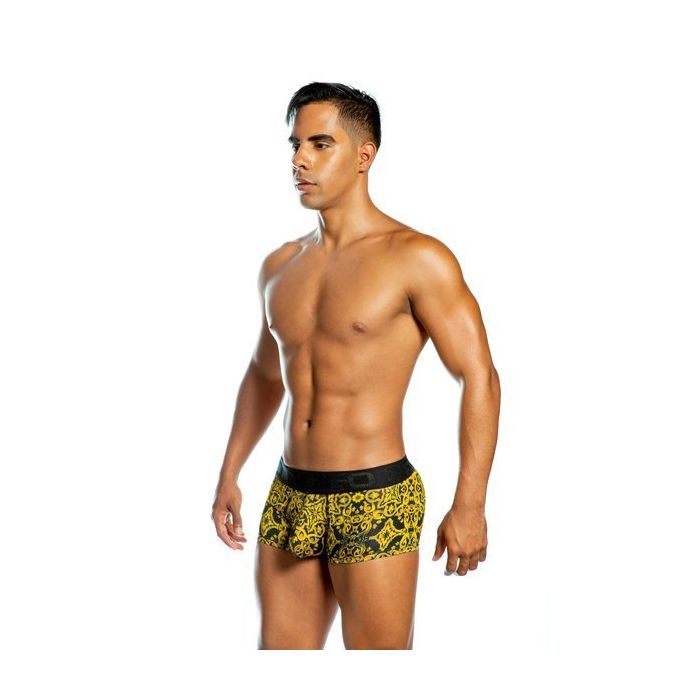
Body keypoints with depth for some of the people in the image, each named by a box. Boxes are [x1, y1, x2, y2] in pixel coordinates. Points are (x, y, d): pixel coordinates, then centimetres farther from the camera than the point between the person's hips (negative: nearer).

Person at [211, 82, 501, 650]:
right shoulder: (280, 267, 10)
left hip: (376, 500, -6)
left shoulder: (417, 259, -10)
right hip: (289, 498, 6)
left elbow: (480, 379, -11)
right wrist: (229, 474, 21)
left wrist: (470, 504, -16)